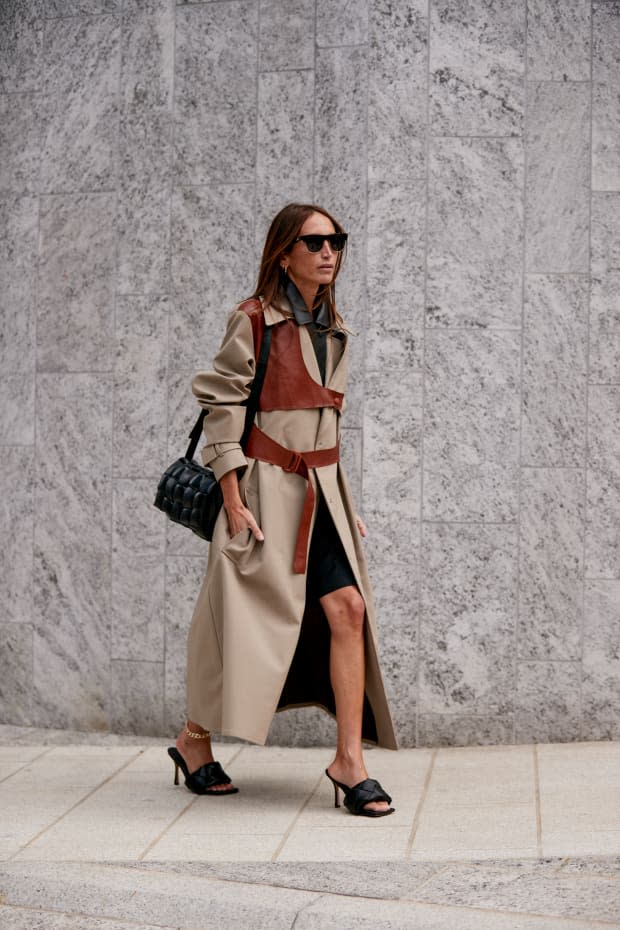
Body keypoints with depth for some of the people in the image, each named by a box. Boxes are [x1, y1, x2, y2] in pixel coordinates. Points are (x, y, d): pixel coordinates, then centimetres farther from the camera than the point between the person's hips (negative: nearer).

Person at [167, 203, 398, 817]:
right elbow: (221, 408, -10)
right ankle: (194, 739, 21)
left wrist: (343, 503, 16)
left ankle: (349, 761, -5)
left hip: (321, 490, 6)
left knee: (348, 610, -8)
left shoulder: (333, 329, 12)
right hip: (266, 489, -6)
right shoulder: (253, 320, -8)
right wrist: (234, 501, -14)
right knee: (253, 622, 0)